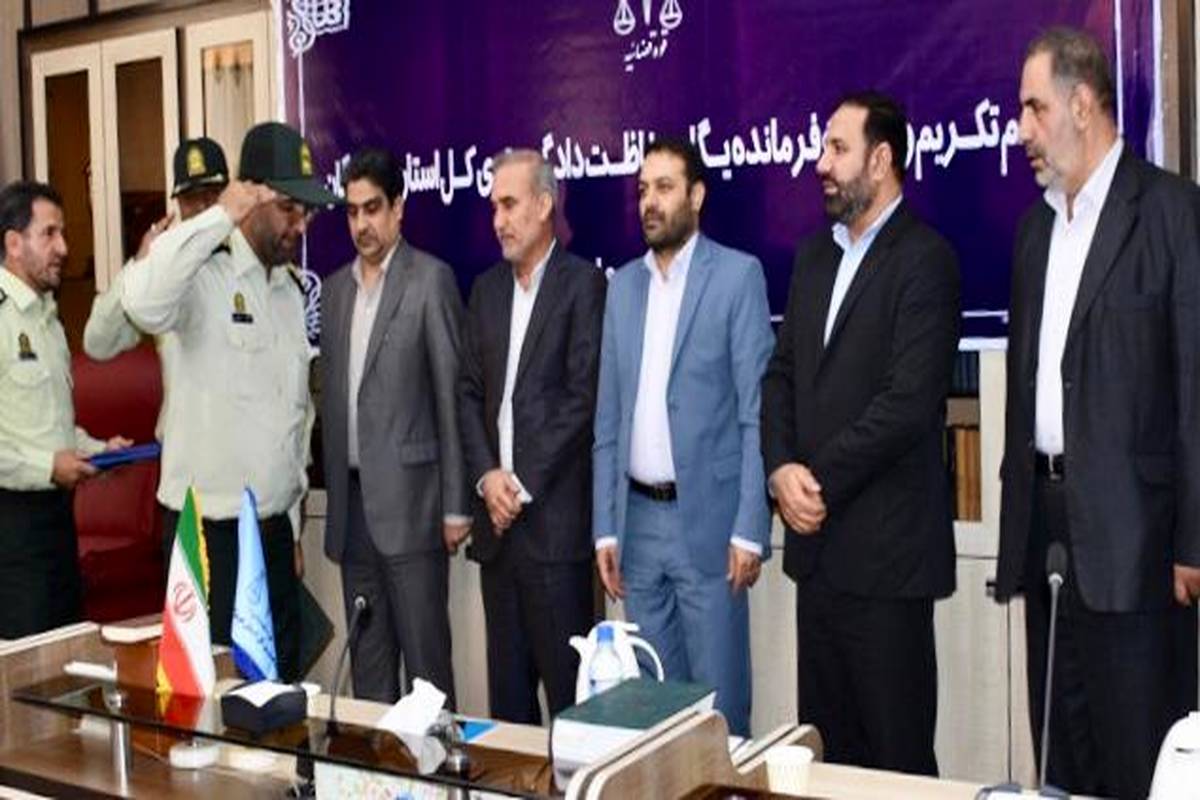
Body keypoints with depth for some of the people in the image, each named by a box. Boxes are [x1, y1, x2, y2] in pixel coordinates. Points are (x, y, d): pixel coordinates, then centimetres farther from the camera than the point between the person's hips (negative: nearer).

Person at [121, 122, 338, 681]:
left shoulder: (290, 292, 12)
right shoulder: (204, 277, -11)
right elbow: (142, 303, -36)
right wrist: (219, 216, -27)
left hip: (273, 530, 7)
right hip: (208, 531, -7)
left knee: (281, 684, 14)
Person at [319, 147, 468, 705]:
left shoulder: (430, 279, -4)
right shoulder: (334, 288, 14)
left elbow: (452, 395, -7)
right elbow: (330, 394, 17)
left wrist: (455, 506, -10)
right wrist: (332, 490, 12)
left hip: (409, 497, -6)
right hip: (351, 500, 6)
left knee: (424, 653, -1)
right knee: (366, 658, 12)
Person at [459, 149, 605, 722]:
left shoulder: (583, 284, -4)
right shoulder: (486, 288, 15)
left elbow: (584, 396, -11)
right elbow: (470, 392, 13)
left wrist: (524, 483, -12)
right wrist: (486, 476, -2)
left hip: (555, 517, -6)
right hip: (497, 517, 6)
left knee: (566, 681, -2)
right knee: (506, 680, 12)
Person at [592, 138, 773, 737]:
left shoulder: (738, 274, -4)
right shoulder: (623, 284, 11)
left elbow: (758, 411, -8)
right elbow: (608, 417, 11)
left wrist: (750, 529, -13)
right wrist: (605, 528, 7)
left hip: (708, 519, -5)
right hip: (638, 519, 5)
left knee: (719, 701, 3)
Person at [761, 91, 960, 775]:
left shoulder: (925, 259, -9)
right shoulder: (816, 254, 15)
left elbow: (910, 401, -18)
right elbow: (783, 373, 13)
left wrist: (821, 482, -12)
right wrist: (782, 470, -3)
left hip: (885, 545, -7)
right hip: (817, 539, 7)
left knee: (896, 752, 3)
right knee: (827, 743, 14)